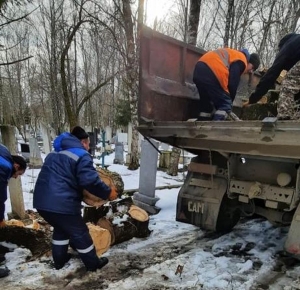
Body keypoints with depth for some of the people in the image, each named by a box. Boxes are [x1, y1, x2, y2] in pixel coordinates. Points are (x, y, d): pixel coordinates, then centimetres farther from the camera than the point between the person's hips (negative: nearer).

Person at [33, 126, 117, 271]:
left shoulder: (54, 154, 19)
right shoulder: (81, 155, -9)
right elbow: (91, 181, -19)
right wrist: (108, 193, -5)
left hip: (42, 202, 8)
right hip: (61, 205, -8)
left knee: (61, 229, 30)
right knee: (80, 234, 10)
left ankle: (59, 260, 42)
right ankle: (93, 264, 26)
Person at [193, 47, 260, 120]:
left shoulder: (235, 55, 34)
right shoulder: (241, 61, 5)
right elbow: (233, 84, -3)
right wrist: (230, 102, 8)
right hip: (209, 73, -10)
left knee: (206, 105, 18)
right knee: (225, 105, -4)